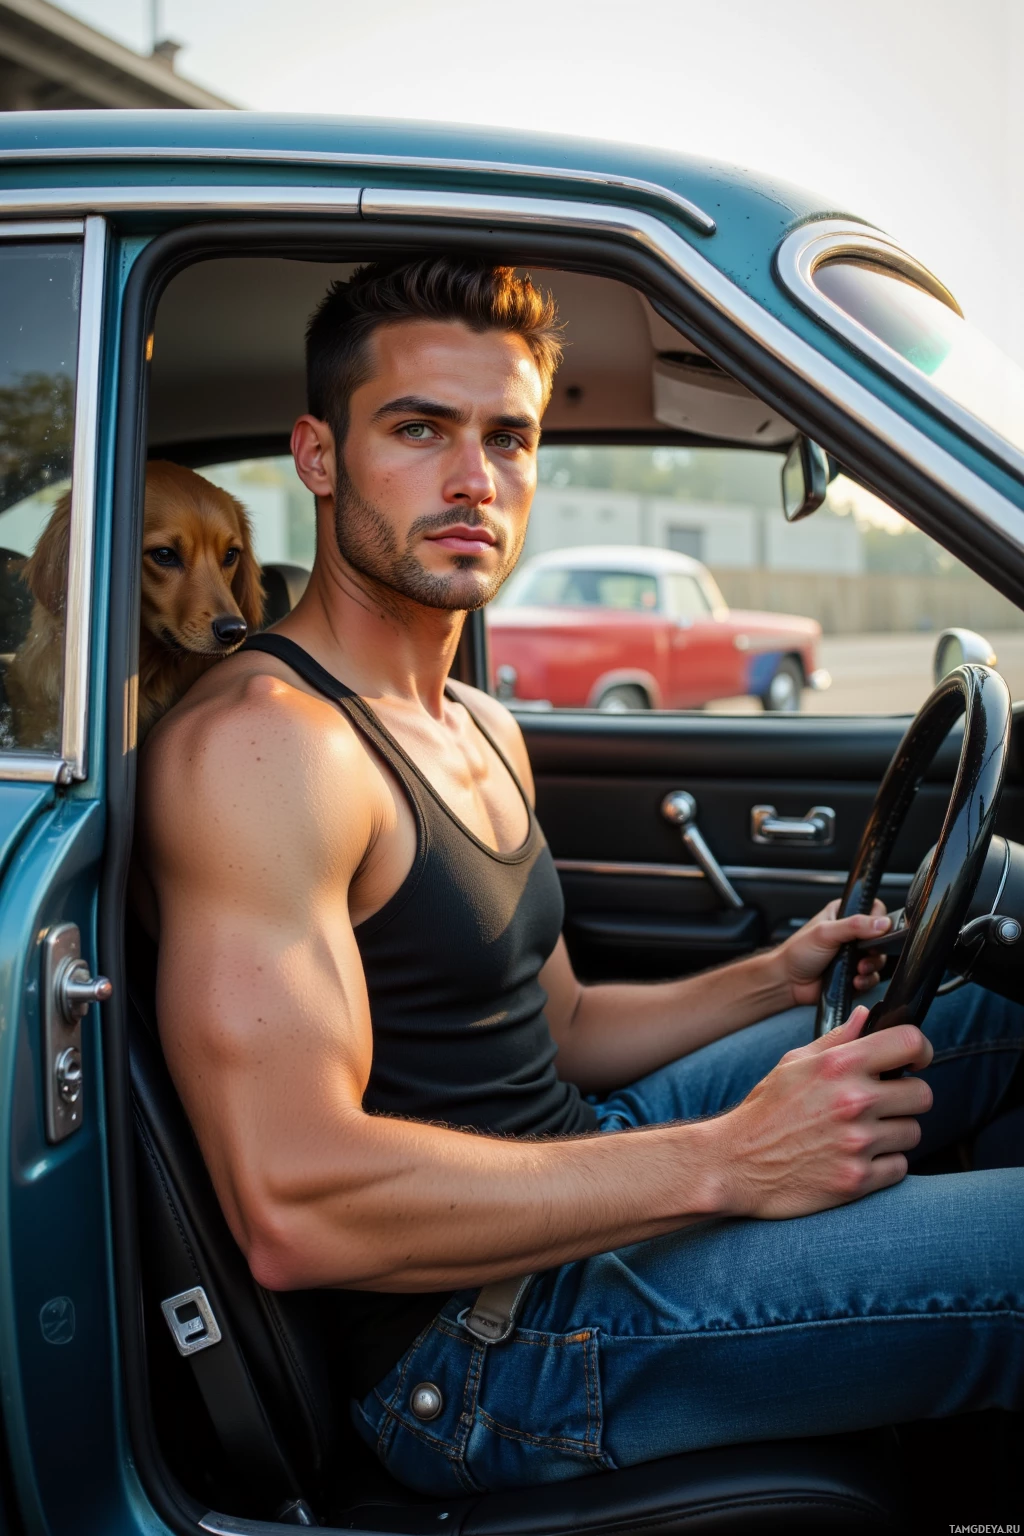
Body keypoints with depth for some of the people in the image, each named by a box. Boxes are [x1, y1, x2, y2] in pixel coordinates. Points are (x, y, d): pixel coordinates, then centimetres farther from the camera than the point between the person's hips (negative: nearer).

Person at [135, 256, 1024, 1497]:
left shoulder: (486, 734, 12)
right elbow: (293, 1206, -29)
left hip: (569, 1160, 10)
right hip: (467, 1343, -10)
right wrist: (721, 1161, -27)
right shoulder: (261, 744, -20)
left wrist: (777, 981, 4)